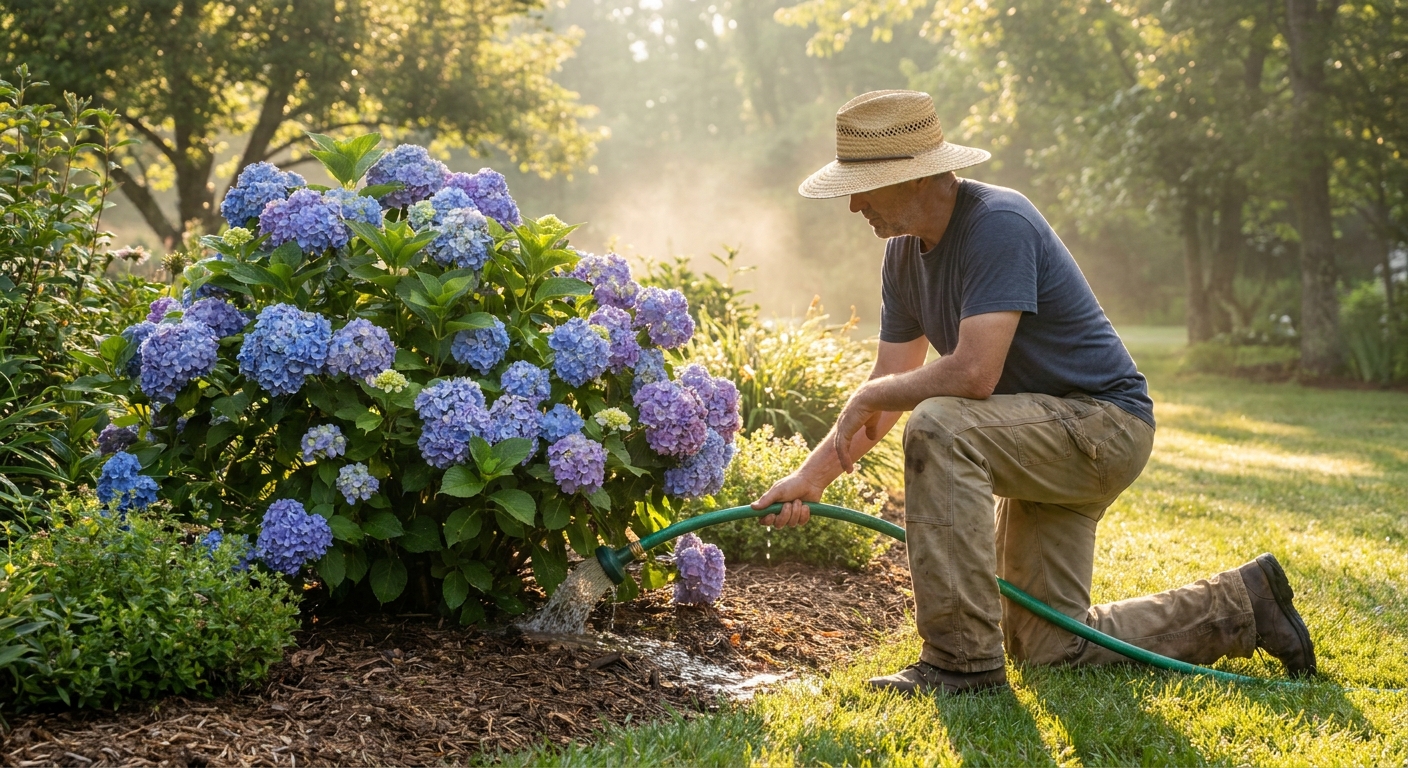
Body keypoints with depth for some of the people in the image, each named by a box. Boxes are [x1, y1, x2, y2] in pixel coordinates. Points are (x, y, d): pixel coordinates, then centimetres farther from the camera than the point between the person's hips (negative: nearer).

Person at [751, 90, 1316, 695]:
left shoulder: (997, 224, -25)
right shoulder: (905, 252, 3)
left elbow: (974, 374, -34)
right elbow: (887, 389, 7)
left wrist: (869, 396, -18)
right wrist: (811, 476, -3)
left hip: (1104, 422, -10)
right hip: (1046, 434, 10)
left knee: (938, 426, -34)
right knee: (1049, 646, 9)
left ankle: (962, 660, -27)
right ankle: (1242, 605, 23)